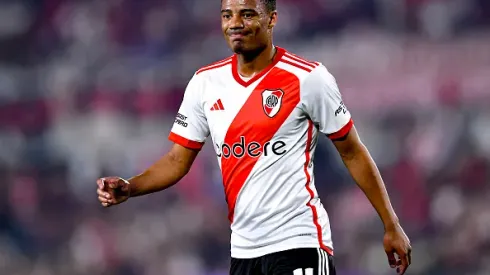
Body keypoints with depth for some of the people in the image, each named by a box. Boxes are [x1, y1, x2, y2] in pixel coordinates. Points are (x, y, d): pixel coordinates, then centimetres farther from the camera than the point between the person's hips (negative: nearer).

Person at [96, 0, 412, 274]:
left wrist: (392, 225, -1)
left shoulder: (308, 78, -8)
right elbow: (178, 160, 11)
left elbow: (352, 152, -1)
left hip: (298, 242, -6)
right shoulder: (206, 82, 7)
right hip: (243, 248, 6)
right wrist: (128, 188, -8)